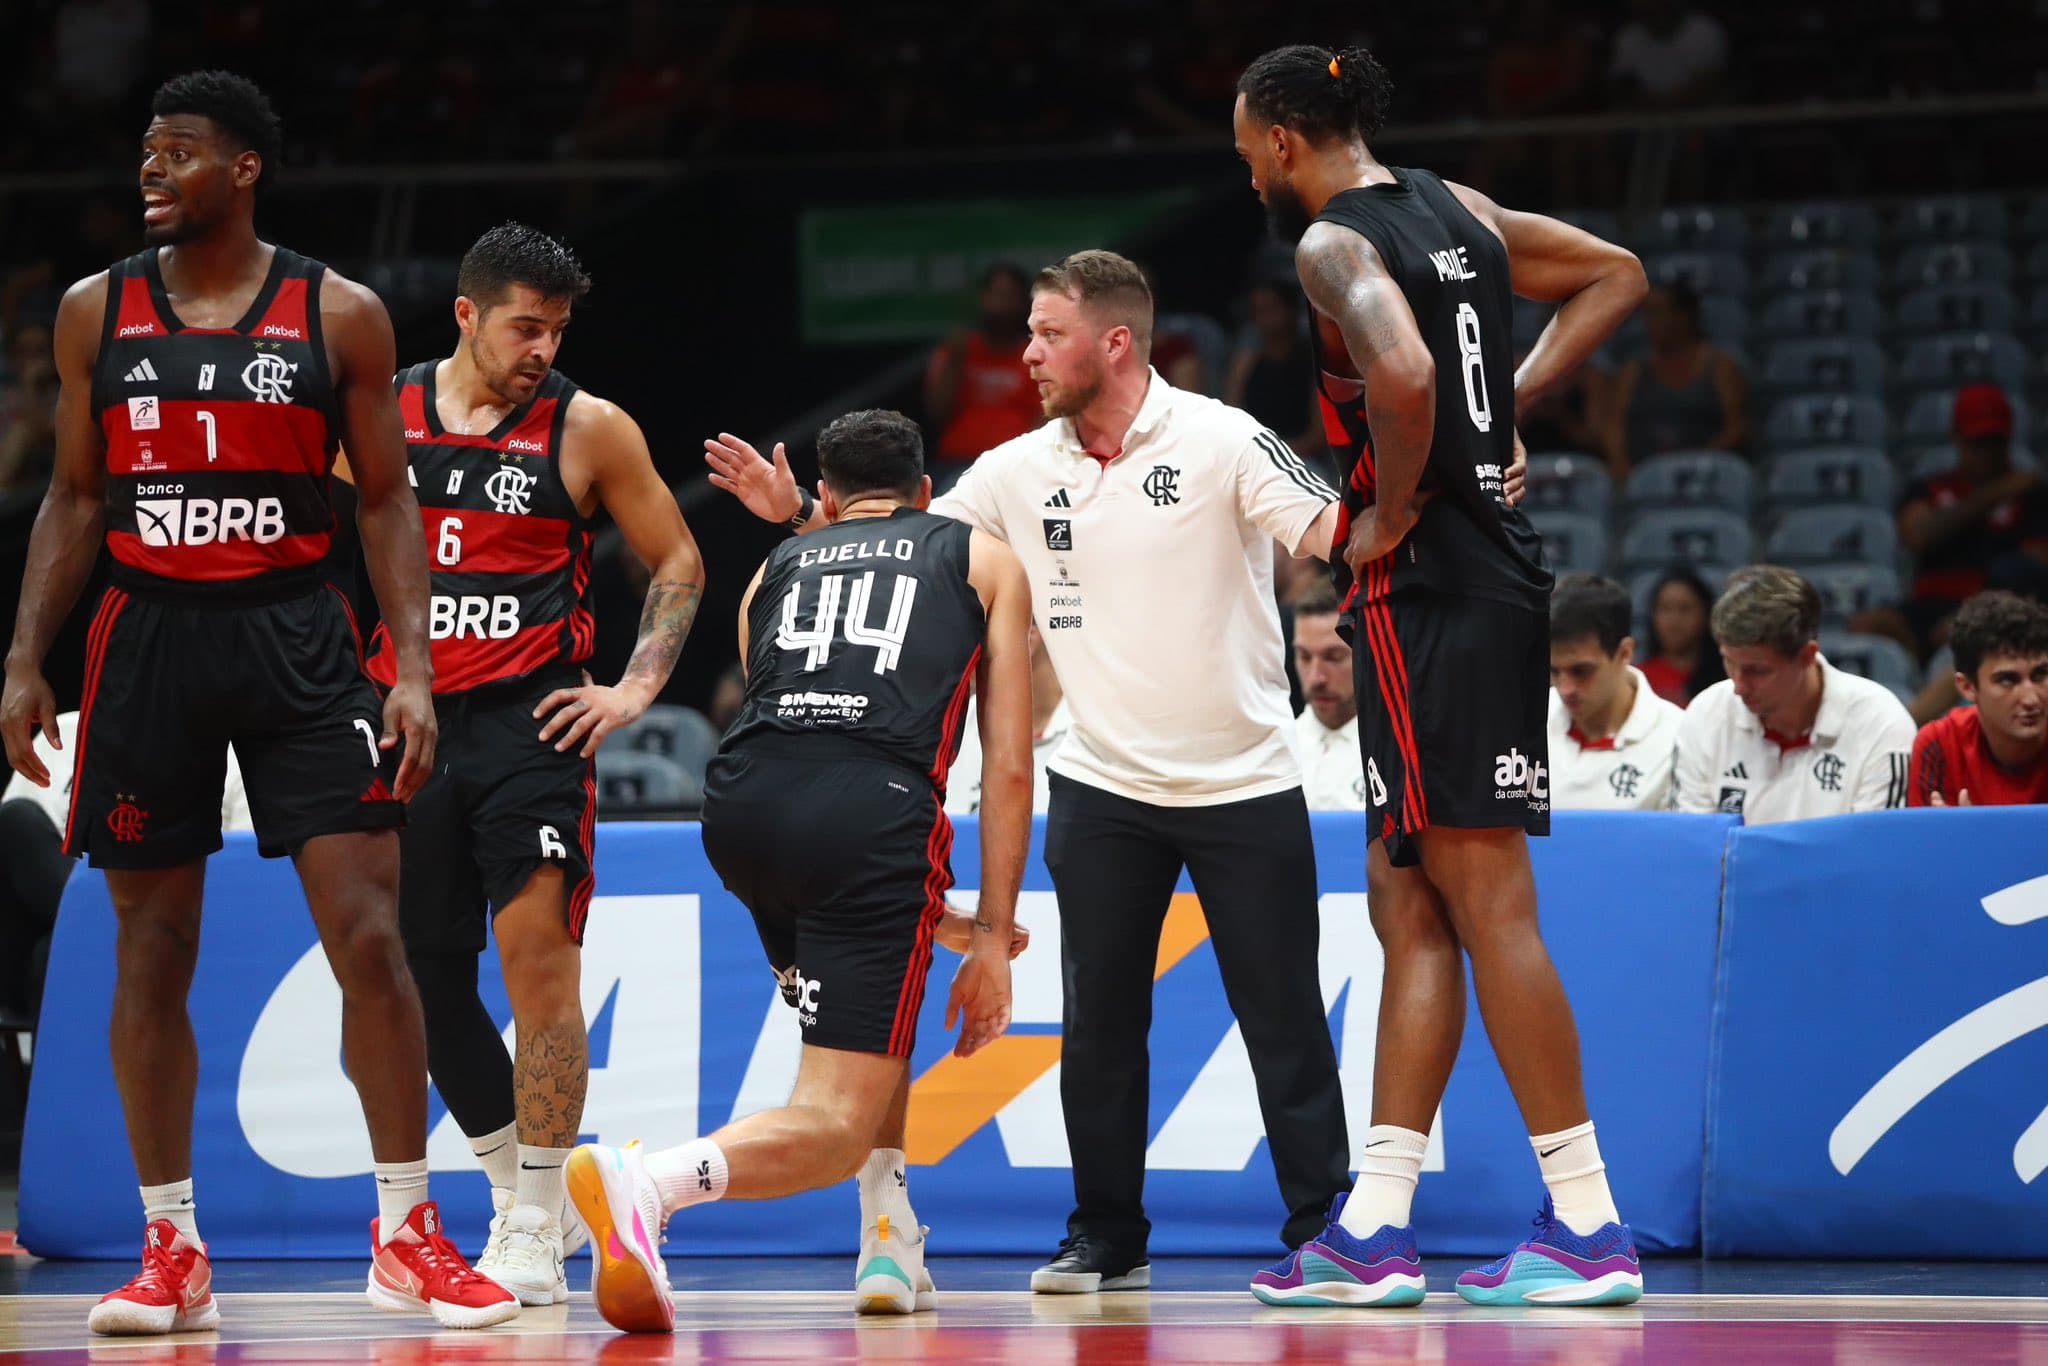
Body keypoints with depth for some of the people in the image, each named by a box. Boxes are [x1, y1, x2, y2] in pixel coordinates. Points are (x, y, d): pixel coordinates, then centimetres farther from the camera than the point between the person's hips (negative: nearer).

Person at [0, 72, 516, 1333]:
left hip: (297, 637, -2)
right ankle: (172, 1252, 13)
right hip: (150, 637, 2)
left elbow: (388, 500, 2)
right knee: (151, 953, 4)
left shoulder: (340, 315, 0)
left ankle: (407, 1235, 2)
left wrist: (414, 669, -8)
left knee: (369, 933, -8)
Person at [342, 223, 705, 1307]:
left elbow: (677, 564, 8)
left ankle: (535, 1241, -9)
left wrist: (636, 690, -2)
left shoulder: (589, 430, 0)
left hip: (531, 723, -3)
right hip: (407, 723, 4)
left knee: (538, 955, -14)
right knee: (425, 974, 6)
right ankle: (512, 1189, 25)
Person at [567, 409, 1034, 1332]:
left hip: (740, 805, 4)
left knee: (876, 1010, 35)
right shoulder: (985, 561, 24)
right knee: (836, 1126, -4)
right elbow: (1008, 765, 15)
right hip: (875, 809, -4)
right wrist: (991, 936, 17)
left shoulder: (777, 567, 31)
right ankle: (650, 1179, -32)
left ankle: (891, 1238, 26)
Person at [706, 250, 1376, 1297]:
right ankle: (1107, 1239, 13)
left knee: (1283, 1017, -2)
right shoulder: (1018, 472, 4)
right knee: (1097, 1023, 3)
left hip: (1243, 785, -4)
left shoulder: (1221, 441, -9)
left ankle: (1322, 1228, 7)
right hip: (1103, 788, 4)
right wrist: (799, 515, -2)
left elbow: (1331, 535, -18)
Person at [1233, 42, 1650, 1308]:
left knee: (1487, 907, -7)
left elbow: (1402, 373, -31)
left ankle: (1590, 1227, -6)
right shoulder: (1456, 209, 14)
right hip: (1496, 566, 9)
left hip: (1427, 579, -9)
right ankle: (1376, 1228, 13)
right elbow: (1616, 275, 25)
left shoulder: (1334, 244, -12)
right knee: (1410, 905, 12)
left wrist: (1390, 515, -15)